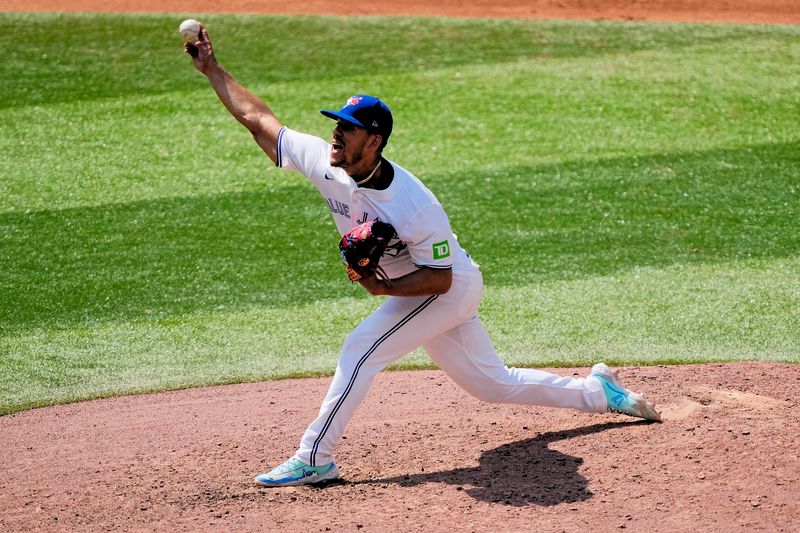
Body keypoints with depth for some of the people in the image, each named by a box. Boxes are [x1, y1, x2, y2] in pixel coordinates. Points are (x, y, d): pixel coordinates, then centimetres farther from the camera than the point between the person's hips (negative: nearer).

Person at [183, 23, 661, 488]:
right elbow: (259, 120, -8)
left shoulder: (415, 208, -34)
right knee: (493, 383, 17)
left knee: (361, 350, -19)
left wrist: (385, 288, -35)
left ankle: (315, 458, -11)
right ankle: (598, 391, 32)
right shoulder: (324, 161, -16)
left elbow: (440, 277, -24)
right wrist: (212, 68, -10)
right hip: (419, 291, 8)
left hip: (452, 288, -8)